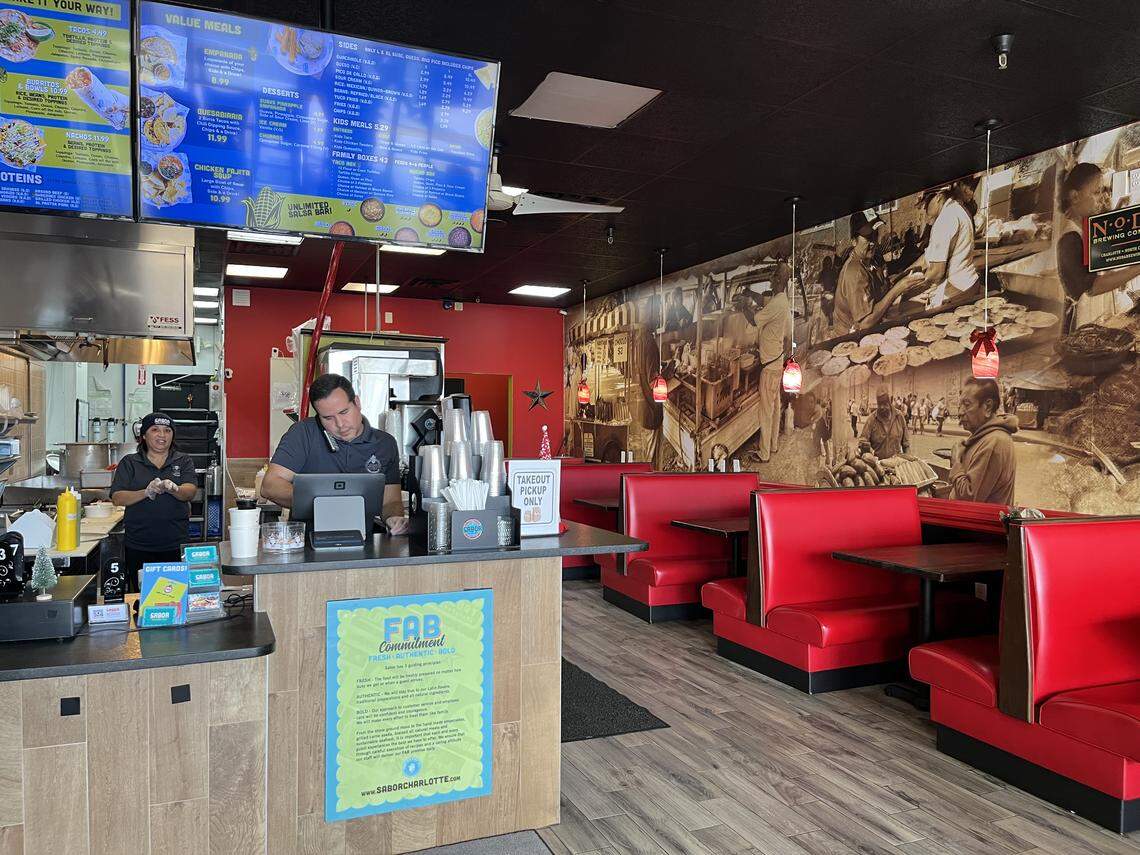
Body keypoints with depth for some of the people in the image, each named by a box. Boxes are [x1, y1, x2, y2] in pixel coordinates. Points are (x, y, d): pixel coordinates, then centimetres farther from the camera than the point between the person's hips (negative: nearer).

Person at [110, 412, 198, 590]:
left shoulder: (184, 461, 9)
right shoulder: (130, 463, 8)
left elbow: (190, 491, -6)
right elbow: (117, 498, -2)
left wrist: (173, 489, -28)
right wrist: (146, 492, -20)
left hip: (175, 547, 0)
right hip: (138, 548, 0)